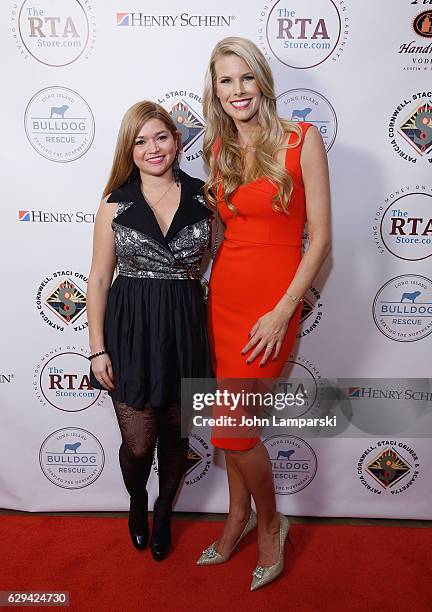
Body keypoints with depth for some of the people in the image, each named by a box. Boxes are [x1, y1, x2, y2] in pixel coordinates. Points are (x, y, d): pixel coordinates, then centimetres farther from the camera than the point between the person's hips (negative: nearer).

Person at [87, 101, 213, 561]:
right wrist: (98, 349, -4)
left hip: (185, 328, 2)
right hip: (131, 330, -1)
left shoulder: (203, 198, 1)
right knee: (138, 443, 4)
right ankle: (137, 502, 42)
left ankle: (164, 512, 45)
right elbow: (99, 279, 0)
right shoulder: (115, 203, -1)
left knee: (175, 434, 15)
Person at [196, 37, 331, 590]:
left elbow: (320, 236, -9)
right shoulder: (217, 149, 10)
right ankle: (238, 515, 39)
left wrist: (283, 311, -14)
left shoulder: (302, 140, -6)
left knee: (230, 427, -3)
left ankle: (270, 524, 26)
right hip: (223, 291, 5)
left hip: (272, 297, -5)